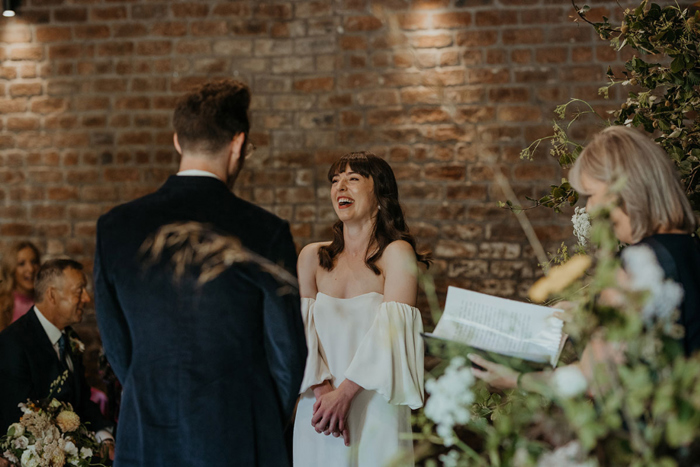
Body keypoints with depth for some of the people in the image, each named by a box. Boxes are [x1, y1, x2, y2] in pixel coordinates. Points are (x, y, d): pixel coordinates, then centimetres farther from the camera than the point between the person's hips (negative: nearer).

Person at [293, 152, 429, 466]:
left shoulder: (396, 253, -4)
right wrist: (323, 390, -15)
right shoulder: (313, 257, 7)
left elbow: (389, 331, -12)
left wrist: (344, 393, -19)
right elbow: (302, 328, 0)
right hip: (319, 410, 3)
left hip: (375, 413, -3)